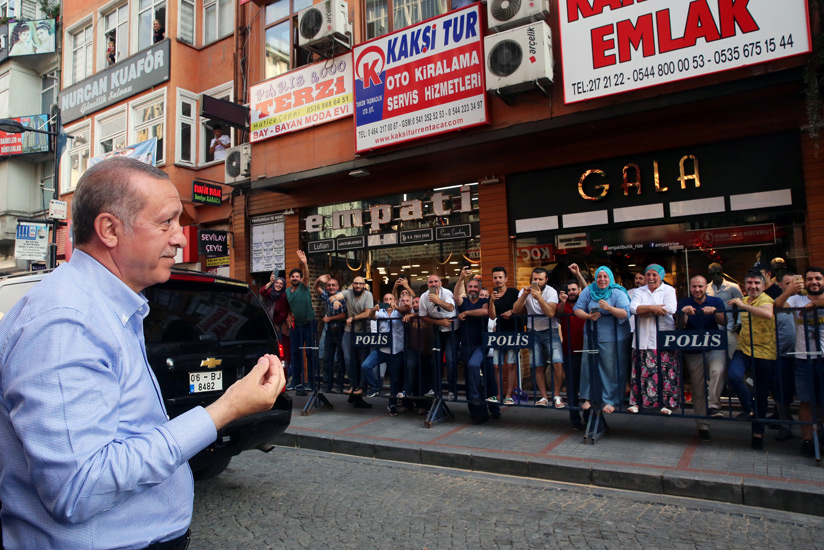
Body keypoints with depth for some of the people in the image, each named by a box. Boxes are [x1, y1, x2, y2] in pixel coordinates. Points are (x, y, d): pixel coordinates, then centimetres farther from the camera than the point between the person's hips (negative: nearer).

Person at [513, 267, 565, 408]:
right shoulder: (525, 291, 0)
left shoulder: (551, 291, -9)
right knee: (538, 367, 1)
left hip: (550, 332, -2)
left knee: (558, 363, -17)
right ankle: (544, 397, 11)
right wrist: (524, 295, -22)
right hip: (534, 332, 3)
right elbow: (515, 310, -11)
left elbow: (551, 313, -23)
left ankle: (557, 395, -2)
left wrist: (539, 297, -32)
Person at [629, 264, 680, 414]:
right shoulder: (639, 291, 15)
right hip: (643, 339, 2)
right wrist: (652, 308, -16)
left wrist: (643, 310, -7)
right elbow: (633, 308, -3)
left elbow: (669, 309, -12)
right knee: (641, 371, 1)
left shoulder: (669, 290, 6)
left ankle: (666, 403, 6)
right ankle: (637, 402, 8)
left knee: (665, 372, -3)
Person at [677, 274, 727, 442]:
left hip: (714, 348, 0)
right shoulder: (684, 303, 5)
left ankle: (713, 405, -25)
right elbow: (681, 326, -7)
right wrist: (684, 313, -27)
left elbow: (724, 322, -8)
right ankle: (702, 426, 12)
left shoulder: (716, 302, 5)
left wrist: (714, 312, -27)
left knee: (717, 370, -34)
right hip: (693, 351, 1)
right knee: (698, 389, 3)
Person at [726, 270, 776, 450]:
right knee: (733, 376, -25)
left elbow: (768, 314, -37)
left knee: (761, 393, 6)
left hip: (764, 353, -5)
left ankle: (758, 433, 22)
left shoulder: (765, 299, -11)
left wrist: (743, 305, -33)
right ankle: (749, 409, -2)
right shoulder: (745, 300, 12)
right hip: (743, 349, 5)